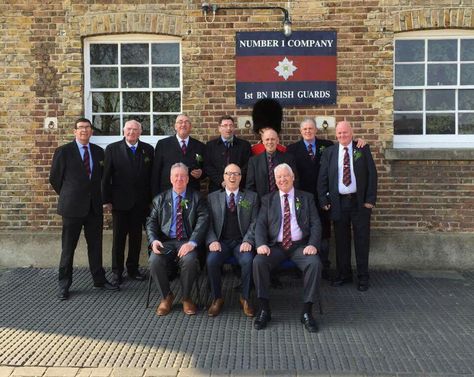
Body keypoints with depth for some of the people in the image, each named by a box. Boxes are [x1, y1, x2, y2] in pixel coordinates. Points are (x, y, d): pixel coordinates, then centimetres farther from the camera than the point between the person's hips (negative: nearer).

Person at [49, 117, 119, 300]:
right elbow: (54, 178, 2)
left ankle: (99, 279, 21)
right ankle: (64, 284, 15)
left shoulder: (99, 151, 6)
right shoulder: (63, 151, -5)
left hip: (94, 206, 4)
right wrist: (67, 196, 10)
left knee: (95, 244, 10)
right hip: (73, 206, -3)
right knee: (68, 247, 4)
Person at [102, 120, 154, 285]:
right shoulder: (112, 149, -2)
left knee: (136, 237, 10)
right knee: (118, 237, 6)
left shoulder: (148, 150, 4)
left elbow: (152, 175, 4)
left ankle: (133, 269, 22)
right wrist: (106, 200, -7)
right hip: (120, 201, -2)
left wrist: (152, 199, 0)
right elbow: (106, 176, -3)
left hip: (141, 202, 2)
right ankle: (117, 271, 16)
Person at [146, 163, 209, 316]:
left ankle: (186, 297, -5)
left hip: (187, 242, -2)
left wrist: (192, 243, -20)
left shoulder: (197, 198, 8)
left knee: (190, 260, -33)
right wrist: (153, 240, -11)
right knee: (155, 261, -28)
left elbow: (202, 221, -4)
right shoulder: (160, 199, 15)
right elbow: (151, 222, 11)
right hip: (165, 241, 2)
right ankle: (166, 296, 0)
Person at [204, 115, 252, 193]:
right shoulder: (210, 145, 9)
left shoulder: (244, 145, 8)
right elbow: (207, 167, 2)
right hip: (217, 188, 0)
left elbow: (247, 166, 2)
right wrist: (221, 181, -10)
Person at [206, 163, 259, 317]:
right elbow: (209, 222, 7)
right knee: (211, 261, -29)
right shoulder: (213, 197, 14)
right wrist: (212, 241, -10)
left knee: (248, 260, -31)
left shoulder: (251, 197, 12)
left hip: (241, 241, -1)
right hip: (221, 241, 1)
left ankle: (245, 299, -9)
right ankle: (217, 299, -9)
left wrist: (248, 241, -12)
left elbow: (254, 222, 4)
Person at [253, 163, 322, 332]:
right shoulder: (268, 200, 15)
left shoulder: (306, 198, 14)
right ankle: (264, 309, -15)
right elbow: (260, 224, 4)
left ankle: (307, 311, -17)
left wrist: (313, 244, -13)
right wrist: (261, 244, -15)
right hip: (275, 246, 0)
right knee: (258, 261, -28)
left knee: (315, 263, -30)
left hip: (300, 246, 0)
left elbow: (315, 224, 5)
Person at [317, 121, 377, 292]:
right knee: (341, 240, 8)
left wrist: (370, 199, -7)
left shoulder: (363, 149, 2)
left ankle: (363, 277, 12)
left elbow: (372, 174, -1)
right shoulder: (329, 152, 6)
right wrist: (324, 200, -3)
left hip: (360, 202, -1)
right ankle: (344, 274, 21)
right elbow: (322, 178, 6)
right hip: (338, 202, 2)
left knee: (362, 240, 3)